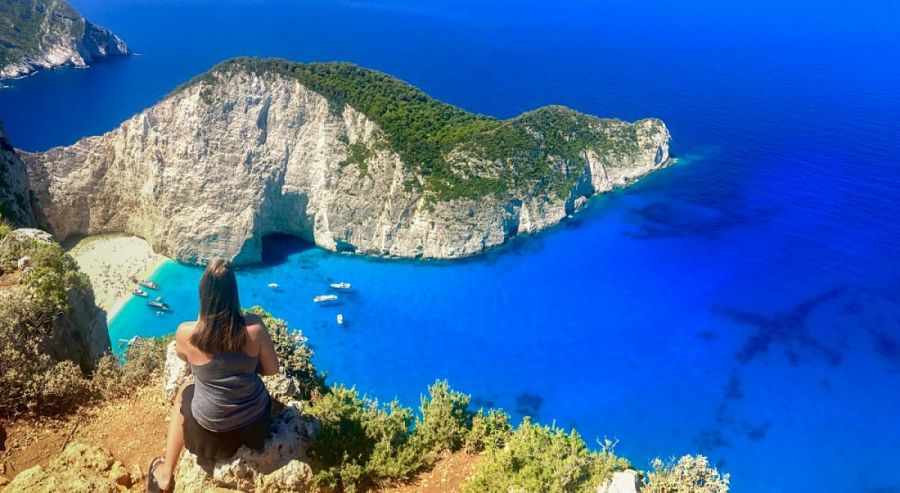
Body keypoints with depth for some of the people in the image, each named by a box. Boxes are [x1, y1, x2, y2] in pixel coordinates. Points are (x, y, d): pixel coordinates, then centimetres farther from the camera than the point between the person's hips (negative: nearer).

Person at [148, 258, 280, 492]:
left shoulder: (186, 333, -22)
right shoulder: (254, 326, -22)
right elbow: (272, 369, -6)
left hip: (211, 429, -1)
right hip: (256, 421, 1)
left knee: (183, 394, 31)